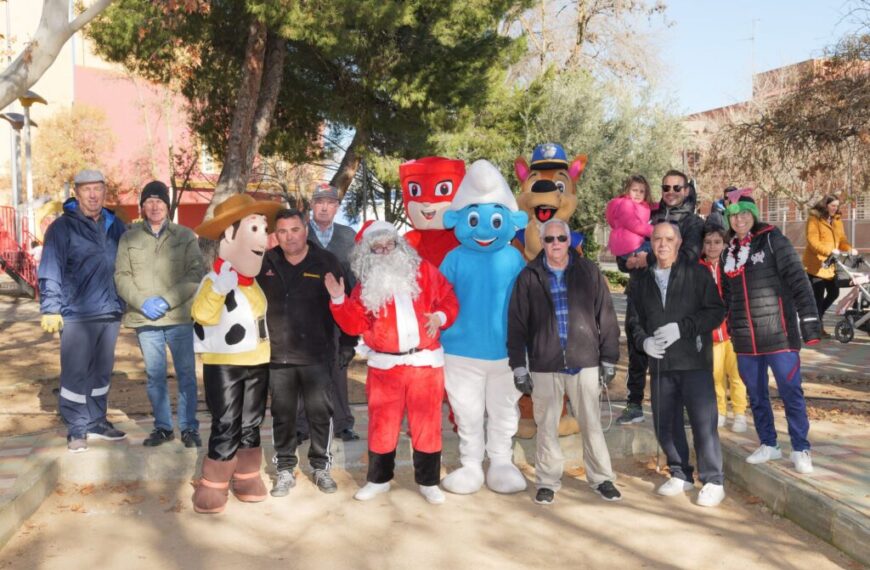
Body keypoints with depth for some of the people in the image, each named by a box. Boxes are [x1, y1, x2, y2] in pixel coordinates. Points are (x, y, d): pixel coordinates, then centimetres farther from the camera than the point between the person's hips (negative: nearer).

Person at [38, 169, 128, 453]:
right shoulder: (63, 227, -6)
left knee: (102, 371, 14)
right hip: (77, 314, -5)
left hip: (110, 313, 5)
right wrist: (51, 309, -15)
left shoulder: (115, 226, 10)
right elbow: (50, 271, -10)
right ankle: (76, 429, 11)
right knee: (76, 374, 0)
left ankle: (96, 421, 27)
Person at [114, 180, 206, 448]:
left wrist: (167, 300, -14)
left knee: (186, 374, 3)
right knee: (154, 375, 10)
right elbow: (121, 275, 4)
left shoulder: (185, 236, 1)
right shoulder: (129, 238, 7)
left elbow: (196, 274, -4)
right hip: (145, 319, 2)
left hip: (180, 317, -2)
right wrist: (142, 302, -12)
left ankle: (189, 427, 15)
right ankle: (163, 426, 24)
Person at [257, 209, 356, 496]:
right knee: (283, 415, 9)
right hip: (278, 355, 2)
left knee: (320, 413, 6)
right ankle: (285, 469, 22)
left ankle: (321, 466, 23)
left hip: (317, 354, -1)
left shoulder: (326, 262, -2)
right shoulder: (266, 263, 4)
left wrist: (348, 343, -1)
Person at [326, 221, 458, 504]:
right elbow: (355, 325, 0)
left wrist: (441, 316, -12)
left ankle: (428, 481, 22)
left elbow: (449, 299, 6)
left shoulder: (423, 271, 3)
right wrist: (339, 300, -12)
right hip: (384, 364, 1)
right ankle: (378, 479, 27)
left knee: (427, 423, 7)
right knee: (381, 424, 9)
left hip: (425, 361, -1)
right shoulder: (366, 284, 5)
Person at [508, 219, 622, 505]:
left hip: (584, 362, 0)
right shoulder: (529, 276, 2)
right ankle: (548, 481, 22)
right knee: (547, 427, 8)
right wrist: (519, 366, -1)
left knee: (592, 424, 8)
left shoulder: (588, 271, 3)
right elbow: (516, 323, 2)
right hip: (544, 364, 0)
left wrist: (609, 358, 5)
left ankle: (601, 478, 23)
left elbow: (605, 316, 6)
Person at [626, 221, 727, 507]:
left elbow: (716, 311, -5)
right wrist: (644, 341, -6)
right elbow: (633, 320, 14)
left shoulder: (697, 273, 1)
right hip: (660, 363, 4)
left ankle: (713, 480, 10)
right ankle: (681, 475, 26)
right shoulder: (642, 280, 13)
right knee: (665, 423, 9)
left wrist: (681, 328, -15)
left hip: (694, 360, -4)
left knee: (703, 421, -4)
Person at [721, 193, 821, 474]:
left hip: (779, 332, -5)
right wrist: (731, 328, 16)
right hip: (745, 338, 5)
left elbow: (797, 279, -11)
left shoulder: (772, 240, -4)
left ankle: (801, 450, 12)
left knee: (791, 393, 0)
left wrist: (810, 320, -18)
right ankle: (769, 445, 26)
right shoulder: (729, 251, 11)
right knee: (756, 395, 12)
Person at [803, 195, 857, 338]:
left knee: (834, 293, 8)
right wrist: (829, 251, -33)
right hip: (816, 264, -7)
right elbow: (813, 242, -20)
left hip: (830, 264, 7)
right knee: (818, 296, -2)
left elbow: (841, 239, 9)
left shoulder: (837, 220, 13)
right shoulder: (814, 219, -10)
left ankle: (817, 315, 29)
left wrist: (849, 249, -11)